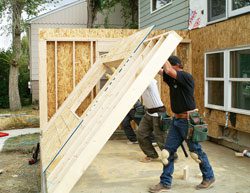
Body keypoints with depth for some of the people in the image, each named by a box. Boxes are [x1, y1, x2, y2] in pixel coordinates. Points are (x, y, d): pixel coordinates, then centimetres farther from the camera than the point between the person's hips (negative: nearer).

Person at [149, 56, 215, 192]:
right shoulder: (172, 78, 8)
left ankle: (209, 177, 26)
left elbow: (168, 70, -28)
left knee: (196, 152, 5)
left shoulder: (186, 77, -15)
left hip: (188, 121, -8)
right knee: (168, 151, 4)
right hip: (177, 120, 8)